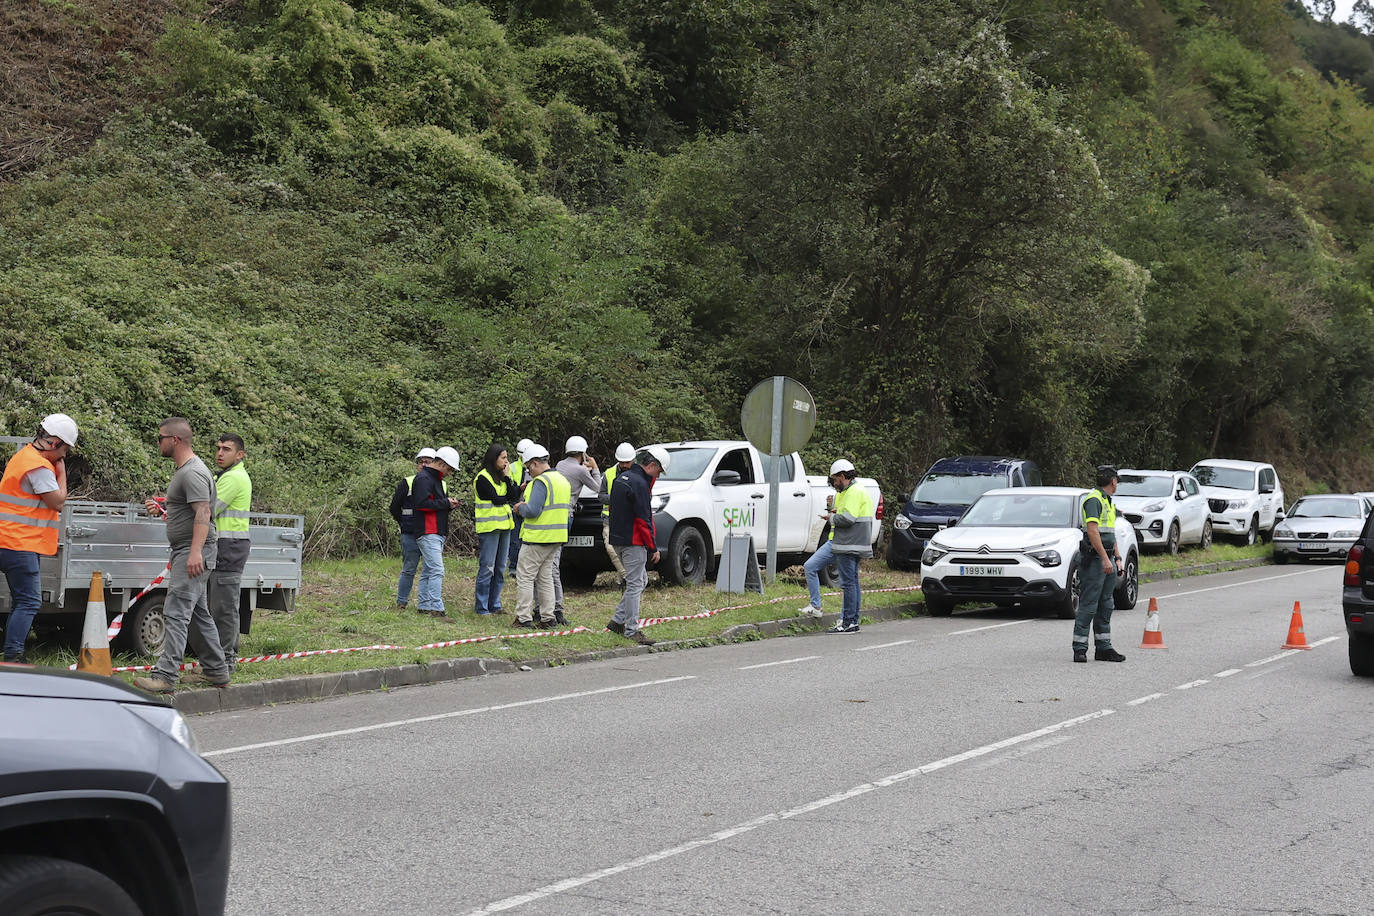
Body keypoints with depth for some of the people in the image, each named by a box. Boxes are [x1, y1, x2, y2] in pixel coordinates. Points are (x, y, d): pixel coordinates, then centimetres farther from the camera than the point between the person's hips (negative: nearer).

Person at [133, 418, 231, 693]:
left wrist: (196, 551, -35)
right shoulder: (184, 470, 19)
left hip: (193, 553, -11)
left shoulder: (193, 473, -16)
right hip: (185, 551, 11)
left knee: (176, 612, -15)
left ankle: (165, 676, -20)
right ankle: (216, 671, 23)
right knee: (198, 613, 16)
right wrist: (162, 509, 17)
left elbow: (203, 511, -26)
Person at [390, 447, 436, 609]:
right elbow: (394, 507, 4)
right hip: (411, 535, -3)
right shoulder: (407, 483, 1)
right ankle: (401, 602, 10)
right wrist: (405, 525, 7)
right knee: (409, 570, 1)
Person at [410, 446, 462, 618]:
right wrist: (445, 503, -15)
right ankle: (436, 608, -19)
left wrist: (449, 505, 8)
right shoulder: (424, 478, -10)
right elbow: (421, 503, -22)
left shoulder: (437, 479, 23)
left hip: (438, 533, 10)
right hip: (428, 532, -10)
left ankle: (424, 606, 16)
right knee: (437, 570, -16)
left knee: (428, 571, 12)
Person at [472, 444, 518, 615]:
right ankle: (482, 607, -1)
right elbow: (496, 499, -15)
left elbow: (514, 496, 4)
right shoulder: (483, 478, -9)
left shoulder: (502, 476, 15)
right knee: (487, 568, -6)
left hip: (504, 526, 8)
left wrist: (507, 477, -4)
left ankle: (495, 605, 17)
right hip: (489, 527, -8)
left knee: (500, 569, 10)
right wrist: (509, 499, 3)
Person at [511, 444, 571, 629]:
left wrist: (521, 508, -3)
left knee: (524, 577, -2)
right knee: (545, 577, 15)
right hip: (556, 538, 9)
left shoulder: (541, 482, -16)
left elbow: (533, 510, -25)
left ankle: (523, 618, -3)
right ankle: (547, 617, 14)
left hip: (537, 538, -9)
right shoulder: (563, 480, 15)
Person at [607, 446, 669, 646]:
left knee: (641, 581, 17)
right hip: (633, 541, -10)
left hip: (618, 539, 10)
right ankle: (631, 630, -1)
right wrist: (653, 547, -13)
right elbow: (643, 519, -17)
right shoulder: (639, 484, -18)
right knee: (635, 585, -4)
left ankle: (618, 621, 17)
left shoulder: (622, 477, 13)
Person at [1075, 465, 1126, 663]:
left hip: (1107, 558, 10)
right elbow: (1092, 530, -21)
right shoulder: (1093, 499, -12)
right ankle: (1079, 649, -6)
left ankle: (1104, 648, 15)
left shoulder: (1108, 501, 20)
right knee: (1088, 605, -9)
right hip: (1094, 558, -10)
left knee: (1106, 605, 11)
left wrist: (1117, 558, 19)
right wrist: (1105, 558, -25)